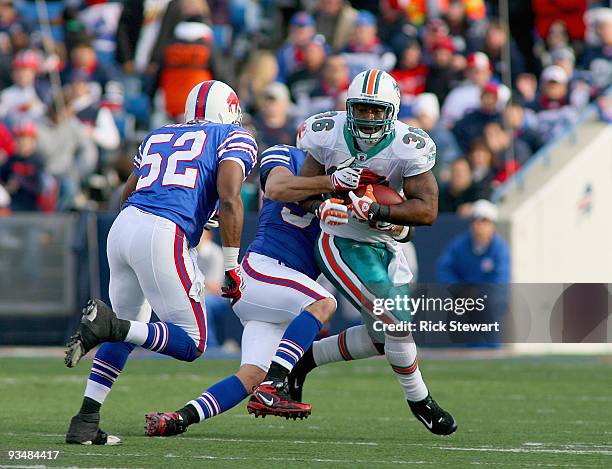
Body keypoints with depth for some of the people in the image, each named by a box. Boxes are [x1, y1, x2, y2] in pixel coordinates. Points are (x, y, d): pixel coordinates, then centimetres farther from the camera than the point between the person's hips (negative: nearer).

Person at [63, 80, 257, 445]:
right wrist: (232, 268, -2)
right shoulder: (235, 139, 10)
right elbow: (229, 200, -5)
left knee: (127, 331, 23)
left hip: (124, 224, 7)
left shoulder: (157, 137, 26)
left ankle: (85, 423, 12)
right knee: (191, 343, 1)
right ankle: (108, 325, -21)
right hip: (162, 236, -6)